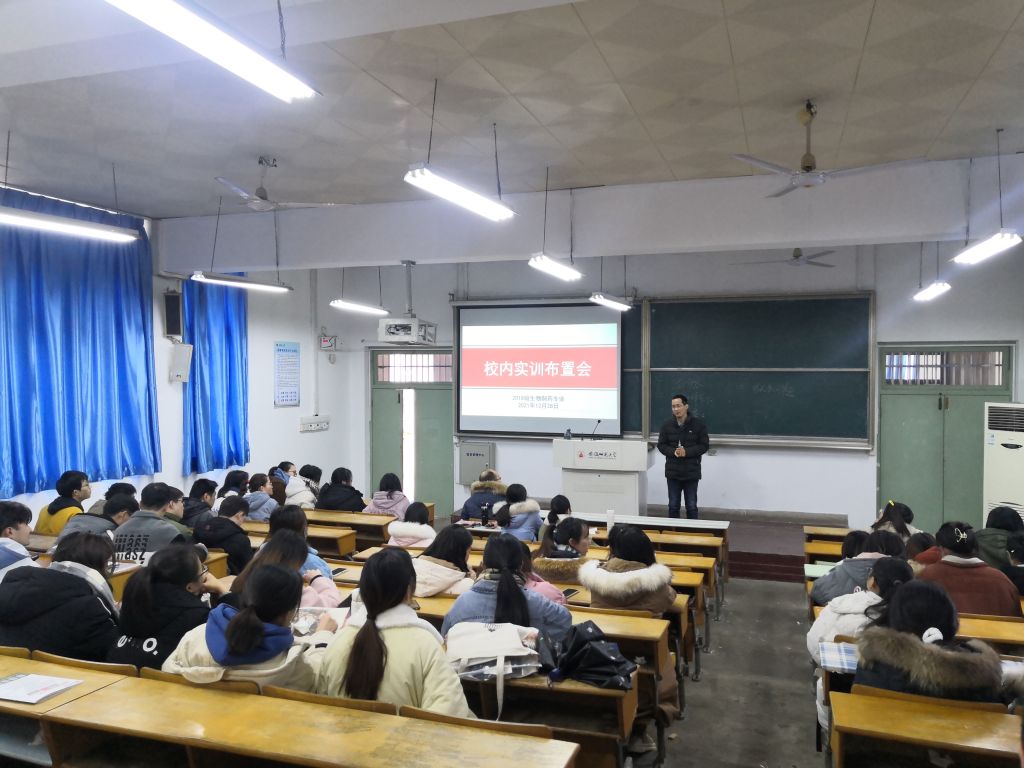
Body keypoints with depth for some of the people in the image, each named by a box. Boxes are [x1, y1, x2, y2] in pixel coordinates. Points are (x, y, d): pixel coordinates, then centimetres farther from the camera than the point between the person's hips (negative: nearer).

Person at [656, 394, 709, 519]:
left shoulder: (698, 424, -5)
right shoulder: (667, 425, 2)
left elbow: (704, 446, -4)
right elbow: (661, 445, 4)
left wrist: (687, 452, -18)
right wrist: (673, 452, -16)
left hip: (691, 472, -2)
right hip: (673, 472, 2)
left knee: (691, 506, 5)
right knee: (673, 506, 10)